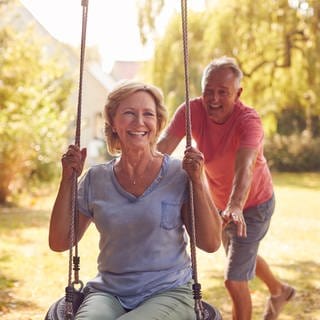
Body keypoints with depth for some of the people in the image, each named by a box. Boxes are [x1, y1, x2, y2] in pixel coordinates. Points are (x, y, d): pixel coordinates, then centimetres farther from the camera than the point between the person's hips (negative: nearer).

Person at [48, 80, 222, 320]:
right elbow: (59, 242, 7)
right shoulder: (96, 179, 5)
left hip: (168, 293, -1)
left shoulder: (179, 174, -3)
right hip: (108, 293, 2)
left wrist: (198, 182, -13)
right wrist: (68, 180, 0)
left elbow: (210, 243, -4)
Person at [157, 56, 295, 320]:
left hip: (253, 204, -6)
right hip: (220, 202, 6)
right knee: (244, 255, 30)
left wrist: (236, 207, -66)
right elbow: (164, 145, -35)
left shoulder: (249, 120, -32)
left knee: (234, 281, -9)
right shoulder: (191, 110, -20)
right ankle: (279, 291, 60)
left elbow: (244, 167, -48)